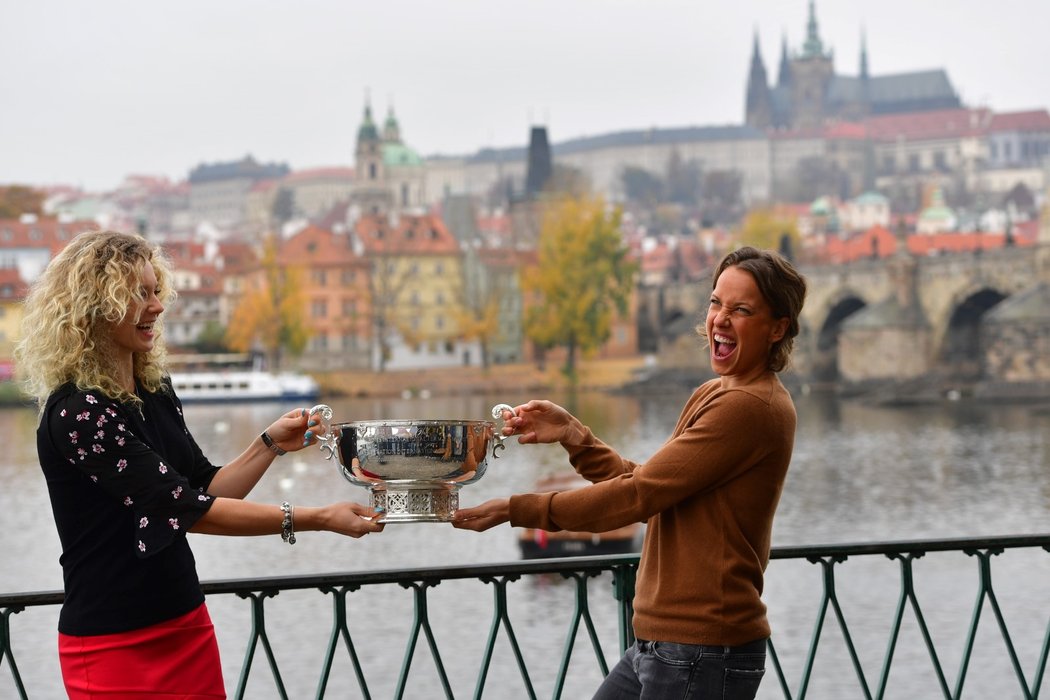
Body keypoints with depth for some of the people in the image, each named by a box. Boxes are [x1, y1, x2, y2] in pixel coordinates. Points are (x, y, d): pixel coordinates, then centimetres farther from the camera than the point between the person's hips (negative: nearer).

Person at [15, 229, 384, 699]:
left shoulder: (155, 392, 6)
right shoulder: (77, 413, -19)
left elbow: (206, 490, 13)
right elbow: (185, 509, -22)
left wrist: (271, 445, -3)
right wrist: (315, 519, -22)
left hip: (186, 624, 7)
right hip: (113, 645, -7)